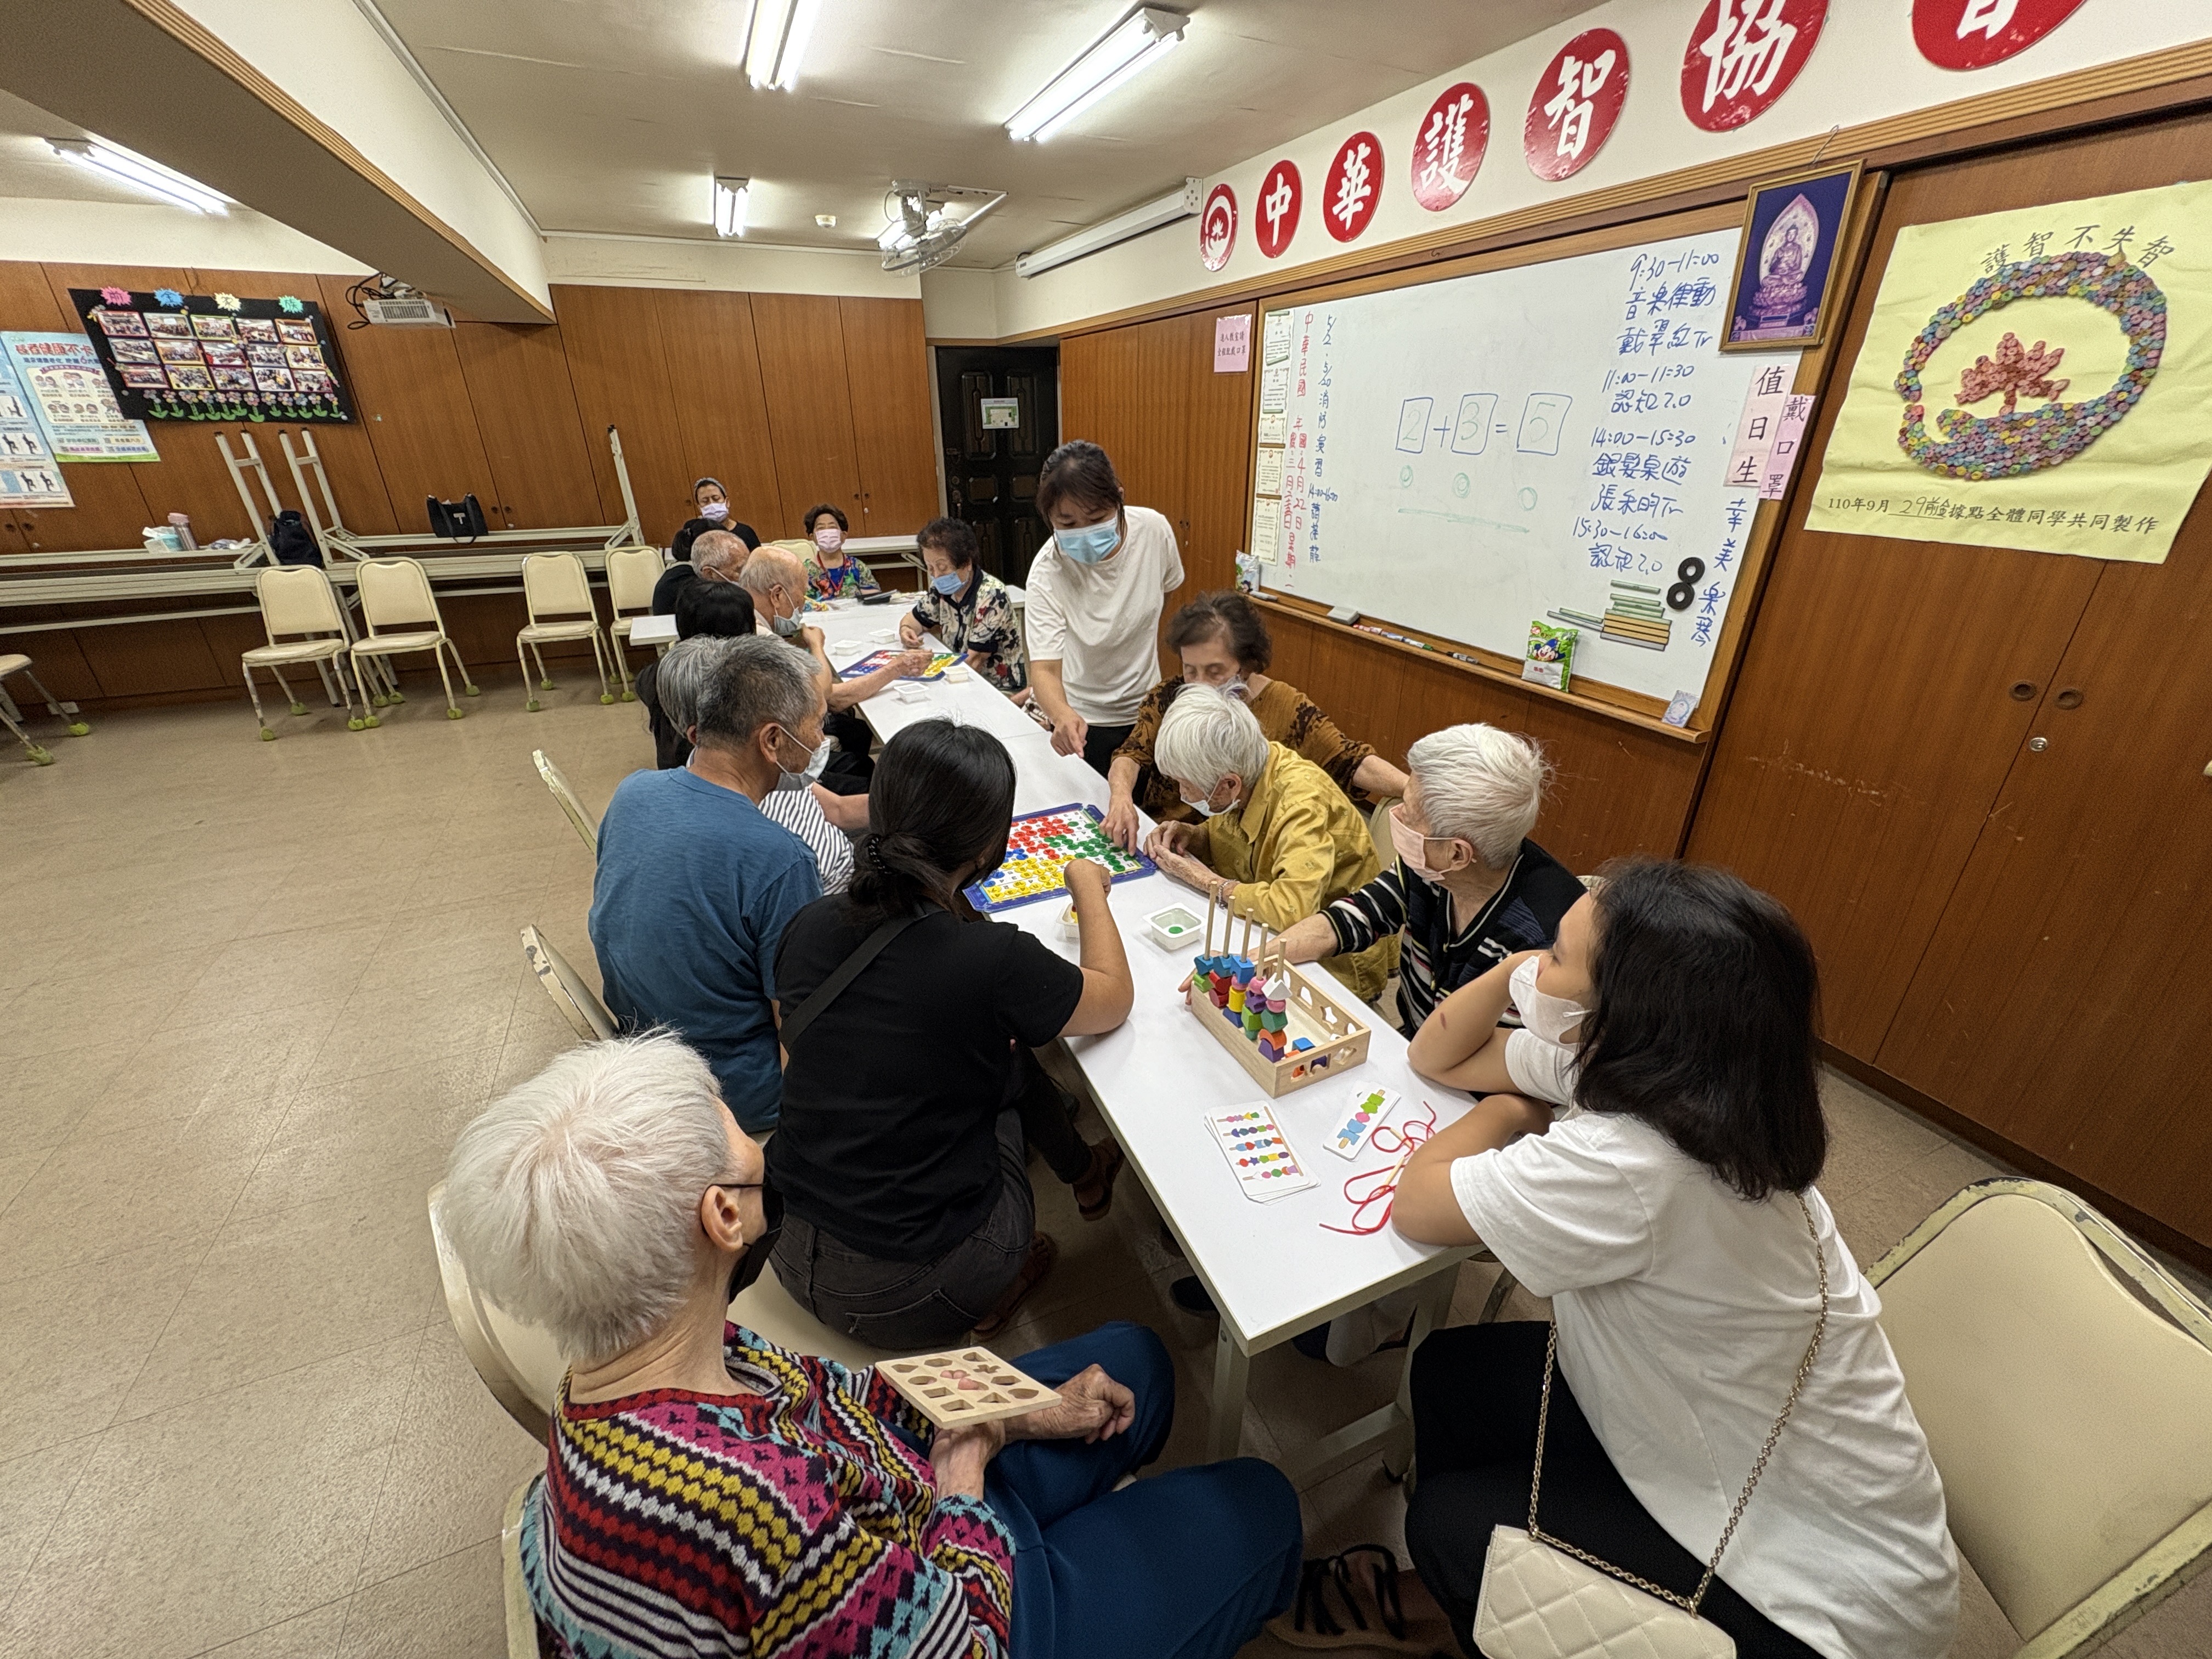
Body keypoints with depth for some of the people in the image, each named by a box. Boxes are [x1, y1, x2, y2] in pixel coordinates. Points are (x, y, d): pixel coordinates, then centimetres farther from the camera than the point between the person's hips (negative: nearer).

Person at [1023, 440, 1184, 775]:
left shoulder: (1154, 529, -18)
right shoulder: (1048, 572, -26)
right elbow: (1044, 667, -32)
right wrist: (1063, 715, -53)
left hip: (1147, 708, 3)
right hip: (1081, 721, -3)